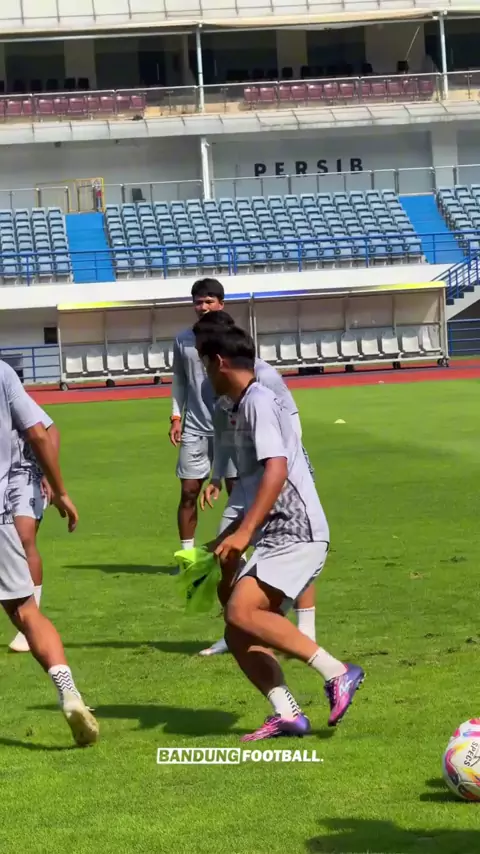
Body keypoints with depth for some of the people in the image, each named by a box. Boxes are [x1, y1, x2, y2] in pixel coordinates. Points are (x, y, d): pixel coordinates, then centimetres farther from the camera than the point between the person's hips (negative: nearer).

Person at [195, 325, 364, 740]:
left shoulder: (258, 401, -10)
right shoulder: (246, 405, 21)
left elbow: (276, 470, -23)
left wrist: (244, 532, -28)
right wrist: (230, 537, 33)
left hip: (296, 534, -10)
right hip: (278, 537, 10)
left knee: (242, 612, -24)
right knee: (239, 633, 4)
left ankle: (337, 673, -21)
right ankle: (287, 714, -3)